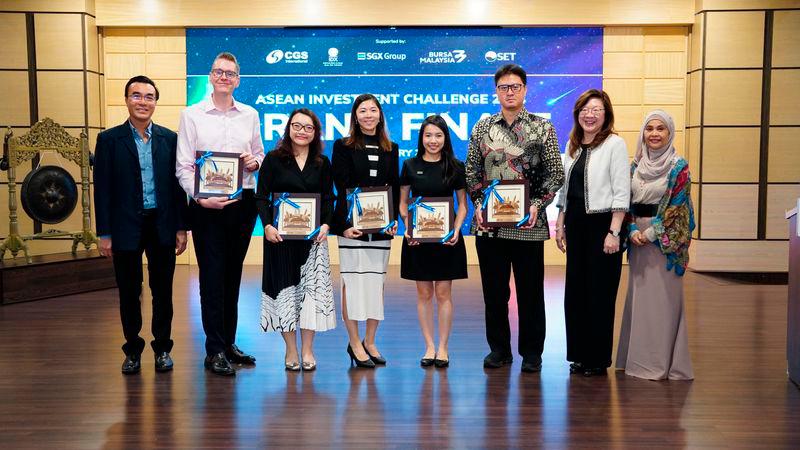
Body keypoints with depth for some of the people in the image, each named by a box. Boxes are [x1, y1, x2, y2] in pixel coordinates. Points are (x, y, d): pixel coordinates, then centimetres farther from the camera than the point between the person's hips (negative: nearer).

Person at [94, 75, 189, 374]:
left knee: (163, 290, 8)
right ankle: (133, 350, 23)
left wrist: (181, 227, 2)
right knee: (129, 292, 8)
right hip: (126, 227, -1)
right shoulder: (110, 139, 0)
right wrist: (104, 234, -5)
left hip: (162, 226, 1)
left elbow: (177, 185, 6)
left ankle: (162, 347, 22)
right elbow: (103, 189, -2)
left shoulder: (169, 138, 5)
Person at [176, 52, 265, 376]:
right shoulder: (192, 115, 1)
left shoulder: (250, 115, 10)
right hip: (207, 204, -3)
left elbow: (259, 155, 19)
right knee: (212, 276, -3)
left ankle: (229, 342, 23)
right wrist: (200, 197, -18)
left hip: (243, 203, 3)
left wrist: (255, 161, -5)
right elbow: (183, 166, -3)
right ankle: (214, 351, 5)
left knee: (233, 274, 11)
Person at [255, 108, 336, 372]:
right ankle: (291, 350, 14)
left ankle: (307, 350, 11)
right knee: (284, 287, 3)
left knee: (312, 287, 0)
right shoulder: (273, 159, 1)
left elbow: (329, 198, 8)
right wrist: (267, 226, -16)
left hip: (313, 234, 2)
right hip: (280, 234, -2)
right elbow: (261, 197, -2)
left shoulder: (322, 163, 8)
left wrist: (326, 225, -8)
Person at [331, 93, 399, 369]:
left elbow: (395, 189, 12)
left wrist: (393, 219, -3)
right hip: (352, 224, -3)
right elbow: (341, 189, -4)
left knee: (377, 282, 6)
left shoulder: (391, 149, 14)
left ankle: (369, 341, 18)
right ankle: (354, 343, 9)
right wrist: (345, 224, -14)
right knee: (352, 282, -2)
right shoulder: (343, 147, 3)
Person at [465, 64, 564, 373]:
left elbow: (556, 173, 1)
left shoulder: (542, 127, 3)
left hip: (528, 223, -2)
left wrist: (537, 205, -12)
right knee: (494, 289, 10)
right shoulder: (482, 127, 9)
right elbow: (472, 172, 10)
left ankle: (531, 352, 19)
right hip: (488, 223, 2)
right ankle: (499, 348, 24)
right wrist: (478, 204, -4)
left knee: (530, 290, 5)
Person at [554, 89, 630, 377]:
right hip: (575, 226, 6)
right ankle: (579, 354, 21)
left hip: (602, 224, -6)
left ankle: (598, 359, 13)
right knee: (575, 290, 8)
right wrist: (560, 226, 12)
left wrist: (614, 232, -16)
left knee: (600, 292, 1)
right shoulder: (572, 146, 13)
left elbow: (621, 193, -11)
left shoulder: (615, 144, -6)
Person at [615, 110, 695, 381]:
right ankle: (638, 357, 19)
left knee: (662, 298, -3)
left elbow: (676, 207, -10)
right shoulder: (635, 166, 10)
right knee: (638, 296, 9)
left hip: (664, 240, -5)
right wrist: (633, 231, -5)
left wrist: (650, 233, -13)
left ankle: (661, 362, 6)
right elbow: (628, 202, 10)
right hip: (638, 238, 5)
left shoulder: (678, 167, -5)